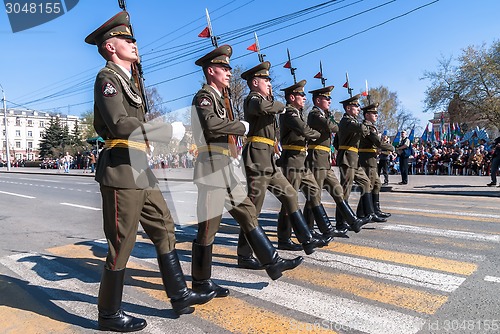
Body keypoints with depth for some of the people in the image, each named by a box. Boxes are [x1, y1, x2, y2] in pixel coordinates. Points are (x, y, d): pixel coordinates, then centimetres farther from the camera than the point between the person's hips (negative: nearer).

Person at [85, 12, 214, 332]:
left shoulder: (127, 82, 23)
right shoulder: (107, 78, -7)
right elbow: (121, 125, -21)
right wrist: (169, 129, -16)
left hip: (141, 171, 10)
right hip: (122, 172, -10)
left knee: (165, 230, 11)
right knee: (121, 245, 0)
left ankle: (180, 294, 21)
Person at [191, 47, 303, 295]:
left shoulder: (219, 98, 22)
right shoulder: (204, 96, -7)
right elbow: (212, 124, -25)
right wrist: (243, 126, -12)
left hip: (225, 168, 10)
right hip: (212, 166, -10)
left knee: (248, 213, 10)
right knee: (208, 225, -2)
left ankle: (273, 263, 18)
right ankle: (200, 282, 13)